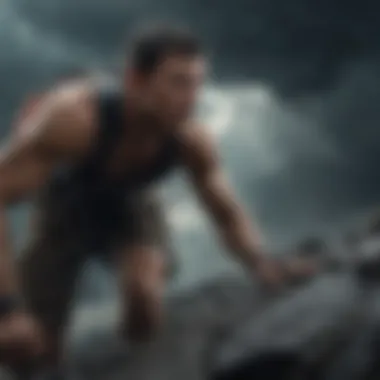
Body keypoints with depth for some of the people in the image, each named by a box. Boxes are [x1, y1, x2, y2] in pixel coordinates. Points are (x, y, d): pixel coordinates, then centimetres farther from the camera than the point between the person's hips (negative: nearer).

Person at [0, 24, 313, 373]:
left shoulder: (192, 141, -32)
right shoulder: (73, 117, -43)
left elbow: (230, 217, -17)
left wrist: (267, 269, -38)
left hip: (130, 204, 2)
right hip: (67, 206, -1)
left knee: (145, 294, -29)